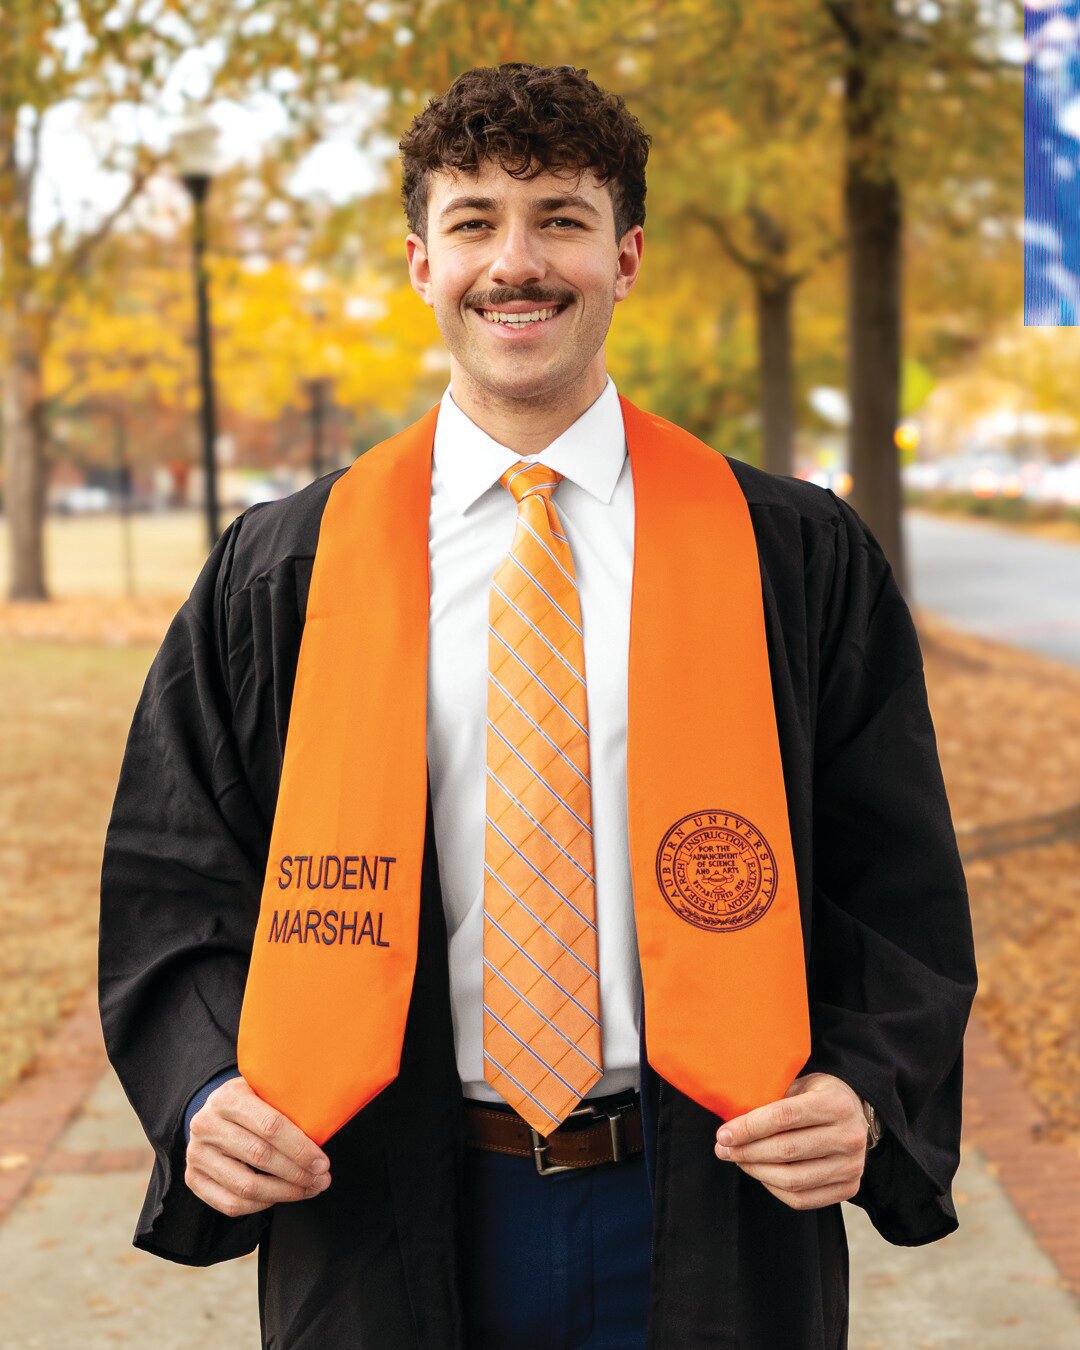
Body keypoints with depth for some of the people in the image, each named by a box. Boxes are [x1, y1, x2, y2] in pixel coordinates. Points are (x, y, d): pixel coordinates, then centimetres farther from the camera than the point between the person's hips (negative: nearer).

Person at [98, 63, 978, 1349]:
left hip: (712, 1212, 0)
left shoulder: (800, 558, -1)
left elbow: (897, 877, 2)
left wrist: (861, 1090, -14)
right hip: (384, 1216, 1)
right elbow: (177, 882, 4)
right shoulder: (279, 575, 1)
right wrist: (208, 1097, -13)